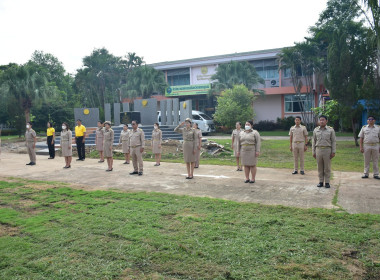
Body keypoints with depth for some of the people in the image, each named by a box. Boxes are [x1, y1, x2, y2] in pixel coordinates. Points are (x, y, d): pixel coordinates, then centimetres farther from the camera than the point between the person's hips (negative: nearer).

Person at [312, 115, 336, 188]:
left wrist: (333, 152, -4)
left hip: (327, 150, -2)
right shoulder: (316, 130, 8)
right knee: (320, 167, 6)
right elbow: (314, 141, 11)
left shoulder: (331, 130, 2)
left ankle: (327, 182, 11)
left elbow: (333, 141, 1)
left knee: (327, 167, 3)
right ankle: (321, 182, 15)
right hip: (318, 150, 2)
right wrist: (313, 152, 8)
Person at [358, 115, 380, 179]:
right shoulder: (364, 128, 6)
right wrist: (361, 147, -3)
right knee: (366, 161, 5)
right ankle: (366, 174, 12)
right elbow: (361, 138, 5)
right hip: (366, 146, 0)